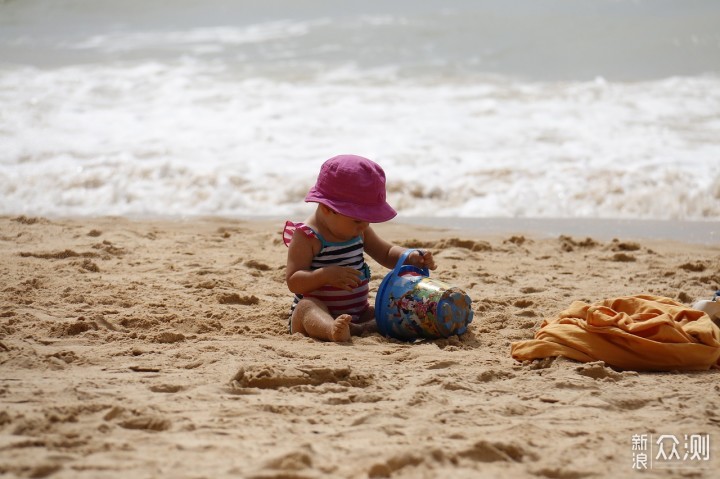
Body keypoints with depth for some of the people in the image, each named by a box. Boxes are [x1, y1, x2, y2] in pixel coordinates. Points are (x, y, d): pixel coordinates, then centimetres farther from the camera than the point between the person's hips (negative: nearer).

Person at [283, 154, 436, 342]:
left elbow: (387, 253, 20)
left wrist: (411, 257, -1)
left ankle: (357, 328, -41)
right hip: (318, 312, -7)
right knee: (307, 306, -37)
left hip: (357, 314, 7)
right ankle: (332, 330, -70)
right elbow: (293, 282, -17)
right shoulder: (307, 237, -13)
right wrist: (326, 275, -33)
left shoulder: (359, 232, 8)